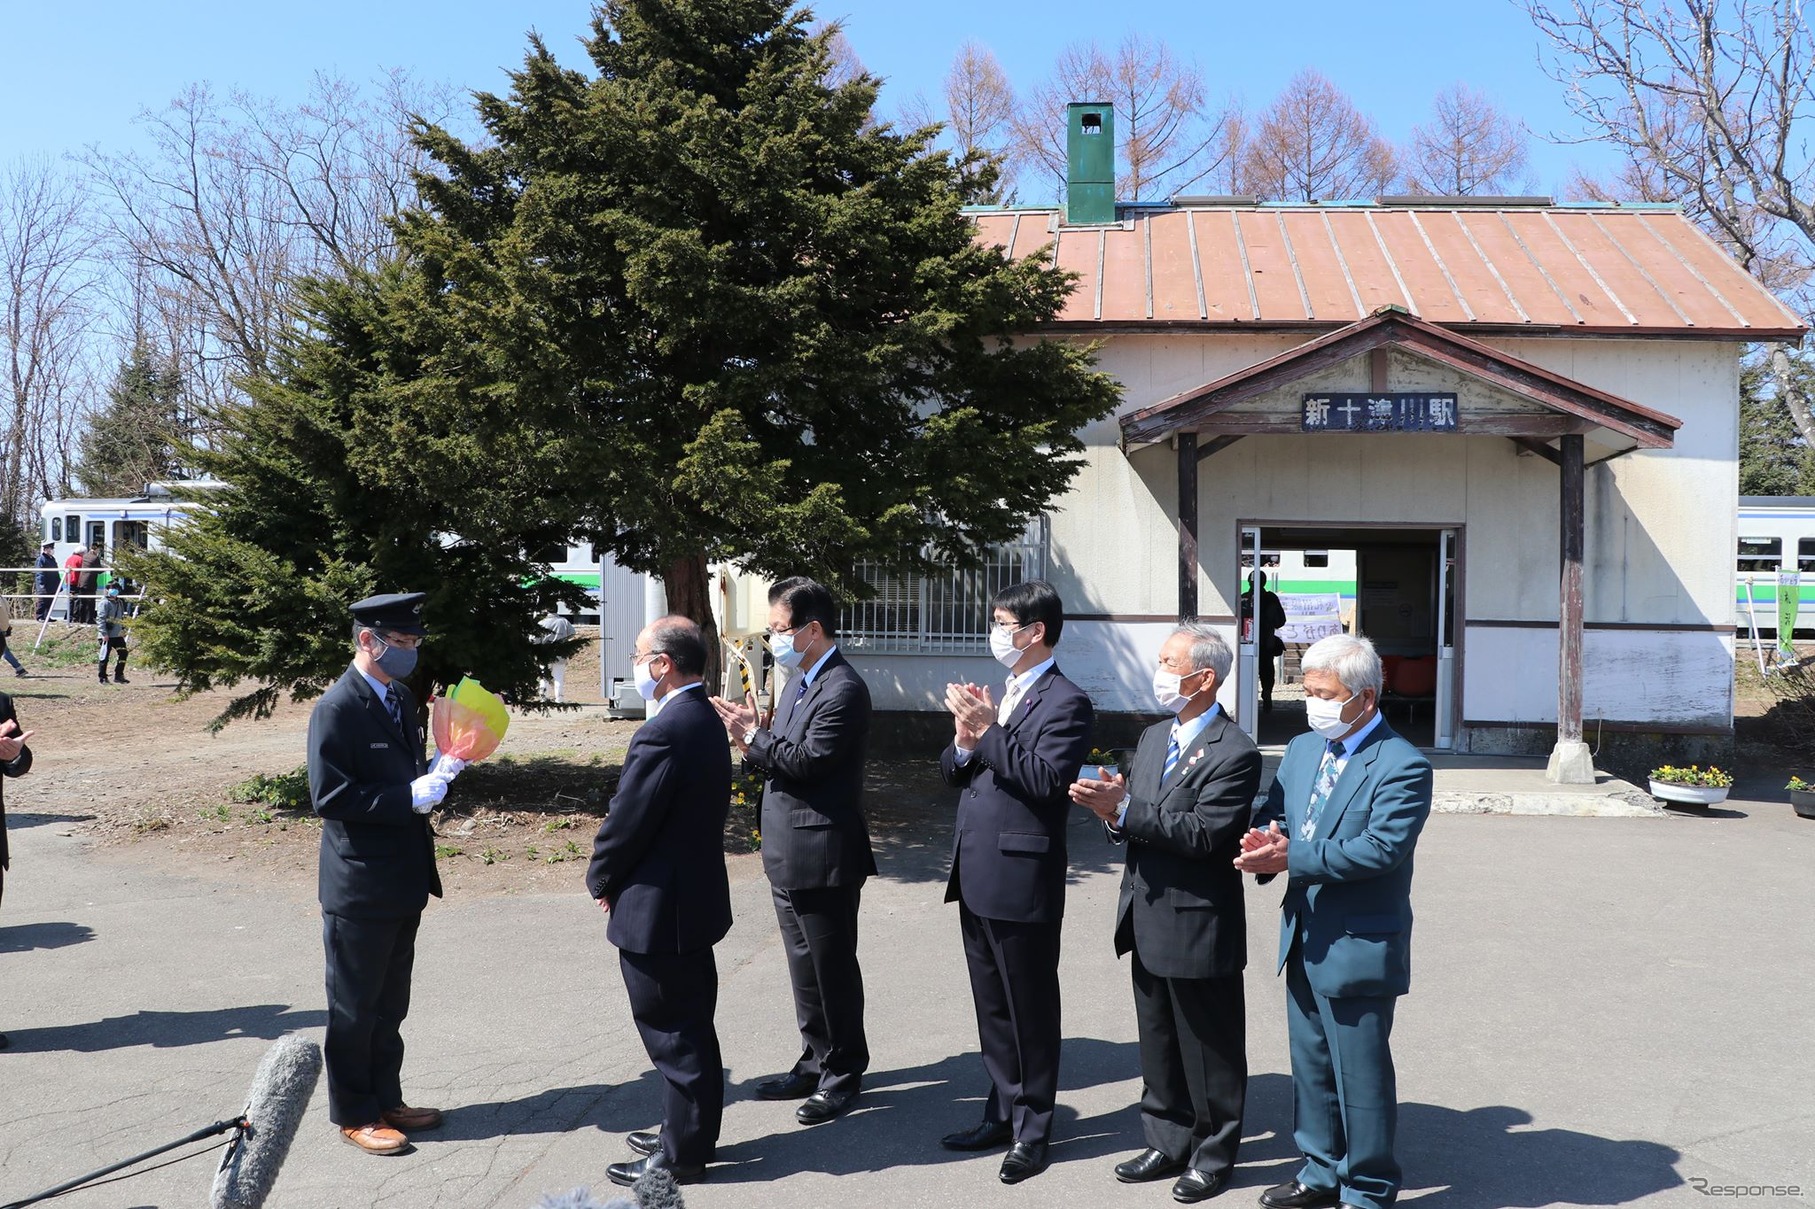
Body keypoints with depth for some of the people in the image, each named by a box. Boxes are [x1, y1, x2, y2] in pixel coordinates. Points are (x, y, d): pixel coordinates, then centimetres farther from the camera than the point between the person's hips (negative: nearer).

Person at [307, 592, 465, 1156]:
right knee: (355, 1007, 8)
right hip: (360, 887, -8)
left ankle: (386, 1099, 33)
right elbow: (329, 796, -22)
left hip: (404, 879, 8)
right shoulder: (337, 708, -17)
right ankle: (354, 1114, 22)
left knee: (390, 1004, 20)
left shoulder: (401, 698, 9)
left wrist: (434, 773, -1)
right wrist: (410, 796, -25)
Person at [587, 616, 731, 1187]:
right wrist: (614, 877, 12)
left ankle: (681, 1153, 17)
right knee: (691, 1027, 20)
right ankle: (692, 1131, 34)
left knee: (673, 1036, 4)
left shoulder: (663, 732, -25)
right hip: (696, 898, 10)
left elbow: (626, 822, -20)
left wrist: (601, 880, -1)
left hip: (658, 909, -10)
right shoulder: (706, 721, 6)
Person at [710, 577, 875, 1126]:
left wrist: (754, 737, -13)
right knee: (805, 967, 18)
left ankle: (843, 1075, 20)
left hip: (822, 854, -9)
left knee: (833, 968, 5)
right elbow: (786, 756, 12)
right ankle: (816, 1064, 31)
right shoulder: (800, 681, 12)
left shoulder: (843, 689, -18)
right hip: (789, 853, 9)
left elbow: (806, 760, -23)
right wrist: (753, 739, -6)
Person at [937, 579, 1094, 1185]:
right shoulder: (999, 694, 15)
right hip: (977, 878, 9)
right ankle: (1003, 1114, 33)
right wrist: (963, 739, -7)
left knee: (1030, 1011, 6)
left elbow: (1046, 780, -23)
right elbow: (954, 772, 13)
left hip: (1020, 880, -8)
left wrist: (987, 731, -23)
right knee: (992, 1008, 19)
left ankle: (1032, 1130, 20)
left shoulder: (1064, 702, -11)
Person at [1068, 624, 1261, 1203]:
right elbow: (1137, 823, 10)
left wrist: (1125, 809, -27)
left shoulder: (1234, 752, -17)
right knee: (1158, 1045, 20)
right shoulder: (1153, 737, 10)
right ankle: (1168, 1144, 35)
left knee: (1210, 1051, 9)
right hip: (1149, 922, 8)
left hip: (1199, 927, -8)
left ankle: (1213, 1155, 26)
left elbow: (1202, 834, -25)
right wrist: (1113, 811, -12)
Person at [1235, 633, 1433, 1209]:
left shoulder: (1402, 766, -16)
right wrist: (1266, 840, -16)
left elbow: (1381, 848, -26)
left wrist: (1292, 857, -28)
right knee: (1311, 1066, 20)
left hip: (1358, 949, -7)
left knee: (1361, 1076, 6)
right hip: (1303, 940, 8)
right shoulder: (1302, 749, 8)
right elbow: (1272, 814, 8)